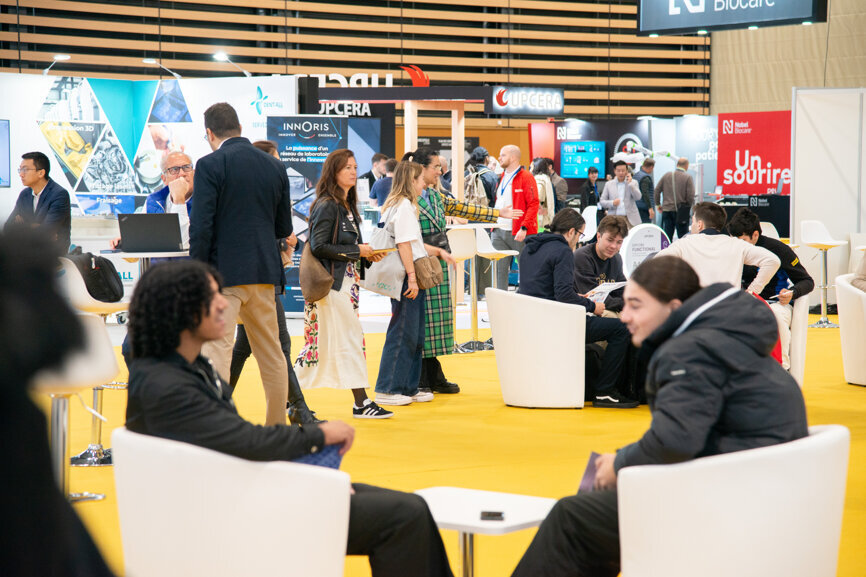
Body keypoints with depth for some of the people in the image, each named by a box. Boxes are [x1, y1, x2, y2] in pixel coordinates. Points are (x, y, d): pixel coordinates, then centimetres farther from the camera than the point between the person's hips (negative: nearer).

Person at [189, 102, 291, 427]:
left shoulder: (211, 165, -8)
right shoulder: (275, 167, 9)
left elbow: (202, 227, -13)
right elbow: (284, 228, 13)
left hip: (224, 271, -6)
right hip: (264, 272, 6)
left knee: (216, 351, -8)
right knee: (271, 351, 15)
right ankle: (277, 425, 25)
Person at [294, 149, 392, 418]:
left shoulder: (347, 205, 16)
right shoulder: (326, 206, -12)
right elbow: (318, 246, -19)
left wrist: (368, 255, 4)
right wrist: (357, 251, -16)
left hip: (346, 283, 9)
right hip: (331, 283, -9)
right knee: (349, 339, -7)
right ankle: (361, 403, -4)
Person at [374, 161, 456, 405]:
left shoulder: (401, 204, 18)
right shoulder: (404, 205, -12)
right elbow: (403, 244, -19)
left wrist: (439, 251, 28)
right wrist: (412, 277, -21)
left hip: (410, 279, 10)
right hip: (406, 278, -10)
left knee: (414, 334, 13)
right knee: (402, 332, -7)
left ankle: (409, 388, 18)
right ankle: (387, 390, -3)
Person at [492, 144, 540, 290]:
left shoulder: (526, 178, -7)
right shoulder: (502, 178, 17)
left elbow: (533, 204, -13)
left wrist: (524, 228, -21)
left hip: (518, 233, -7)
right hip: (499, 232, 7)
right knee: (500, 269, 5)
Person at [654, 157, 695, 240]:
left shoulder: (666, 176, 5)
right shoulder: (688, 177, -6)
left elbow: (656, 191, 6)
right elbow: (691, 195, -11)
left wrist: (657, 204, 18)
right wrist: (688, 206, 7)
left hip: (667, 209, 3)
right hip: (681, 211, -3)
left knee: (667, 236, 7)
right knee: (683, 237, 3)